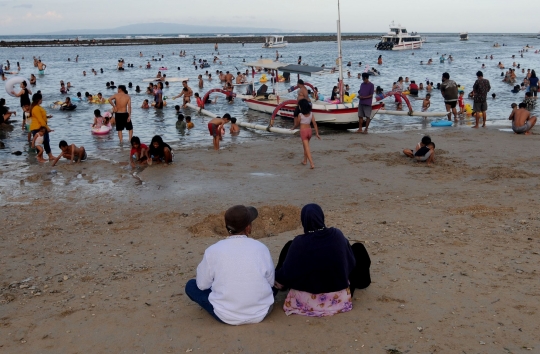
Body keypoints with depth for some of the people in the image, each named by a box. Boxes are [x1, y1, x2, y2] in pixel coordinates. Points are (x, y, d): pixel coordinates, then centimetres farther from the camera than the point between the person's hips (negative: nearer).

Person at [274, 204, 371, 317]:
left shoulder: (299, 242, -20)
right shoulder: (337, 235, -13)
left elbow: (287, 271, -11)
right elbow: (351, 261, 2)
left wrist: (279, 280, 12)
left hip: (307, 298, -1)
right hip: (338, 296, 1)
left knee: (289, 246, 17)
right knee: (358, 248, 20)